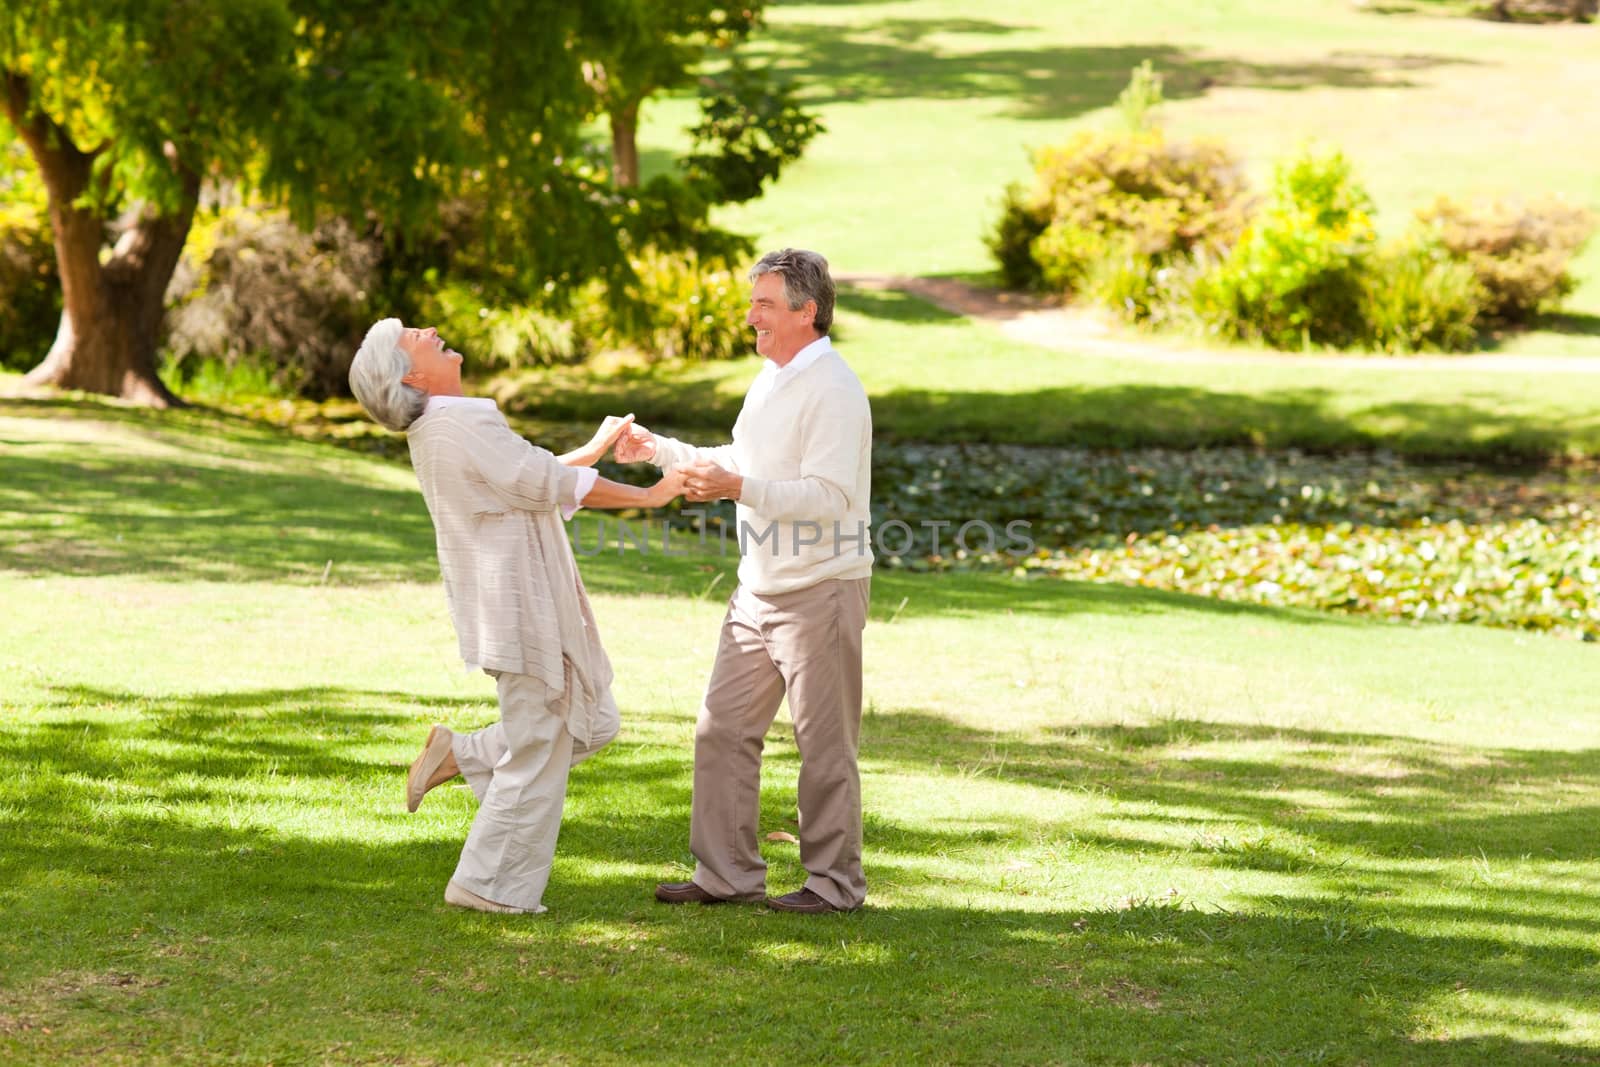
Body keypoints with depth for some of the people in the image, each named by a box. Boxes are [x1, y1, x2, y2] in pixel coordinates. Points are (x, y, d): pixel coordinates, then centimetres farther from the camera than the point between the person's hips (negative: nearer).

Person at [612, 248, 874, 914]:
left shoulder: (833, 391, -17)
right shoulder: (771, 379, 13)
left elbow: (827, 495, -25)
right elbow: (742, 460, 27)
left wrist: (737, 488, -32)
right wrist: (658, 451, 22)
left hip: (821, 589, -9)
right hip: (760, 587, 9)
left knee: (824, 743, 0)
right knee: (723, 729, 8)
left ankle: (835, 882, 10)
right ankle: (727, 873, 14)